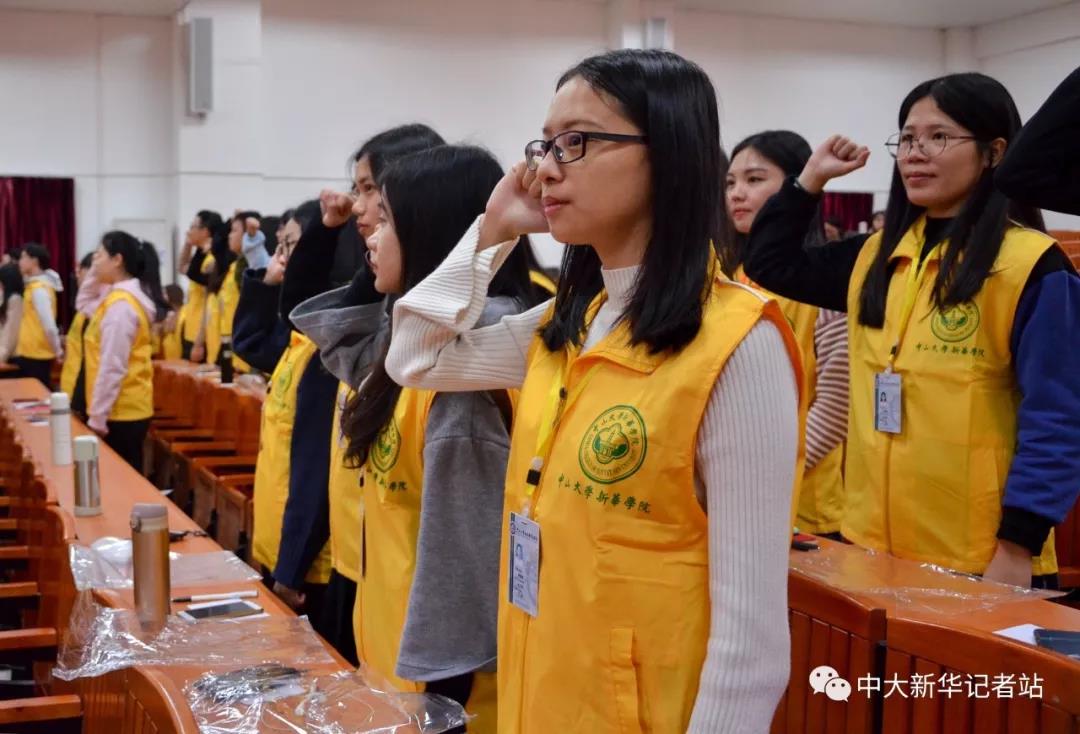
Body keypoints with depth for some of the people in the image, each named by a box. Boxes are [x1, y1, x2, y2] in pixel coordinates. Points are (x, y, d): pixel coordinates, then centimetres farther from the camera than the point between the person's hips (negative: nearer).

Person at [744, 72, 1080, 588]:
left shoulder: (1031, 265, -9)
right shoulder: (876, 255, 9)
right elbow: (769, 267, 19)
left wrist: (1018, 547, -16)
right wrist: (810, 179, 9)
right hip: (872, 539, 6)